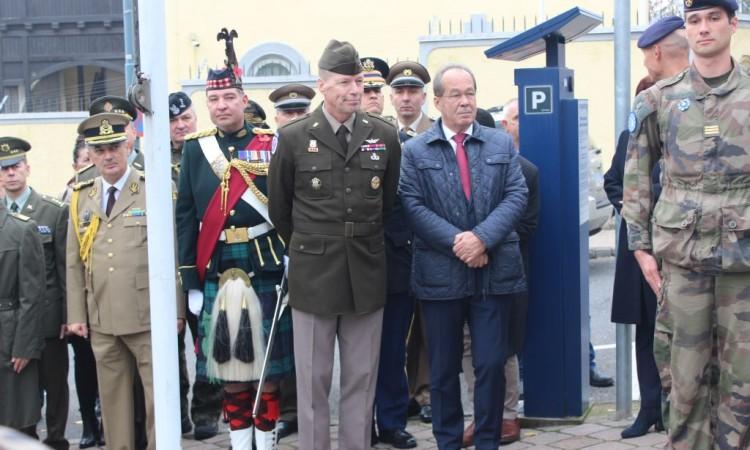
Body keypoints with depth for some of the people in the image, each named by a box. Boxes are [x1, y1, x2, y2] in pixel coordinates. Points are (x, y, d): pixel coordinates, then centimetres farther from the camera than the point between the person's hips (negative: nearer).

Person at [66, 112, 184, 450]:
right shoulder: (81, 198, 12)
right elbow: (74, 262, 12)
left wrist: (176, 309, -5)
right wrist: (76, 315, 7)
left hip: (148, 317, -4)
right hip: (101, 320, 4)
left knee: (159, 394, 1)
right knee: (112, 396, 11)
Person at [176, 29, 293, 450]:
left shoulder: (271, 144, 0)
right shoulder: (195, 148, 5)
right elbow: (186, 216, 4)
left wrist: (291, 263, -8)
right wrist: (191, 280, 0)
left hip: (265, 265, -2)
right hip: (216, 268, 2)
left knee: (267, 357, 5)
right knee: (227, 358, 9)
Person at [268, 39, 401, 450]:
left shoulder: (384, 136, 2)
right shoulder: (294, 137, -3)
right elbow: (279, 207, 8)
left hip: (367, 274, 2)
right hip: (313, 274, -2)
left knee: (361, 378, 9)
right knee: (313, 379, 6)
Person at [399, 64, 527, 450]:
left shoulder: (502, 144, 8)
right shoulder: (415, 151, 3)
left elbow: (516, 196, -1)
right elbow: (413, 206, -6)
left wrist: (483, 237, -15)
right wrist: (456, 242, -16)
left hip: (495, 271, 1)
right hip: (440, 273, -1)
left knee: (491, 363, 3)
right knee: (444, 368, 8)